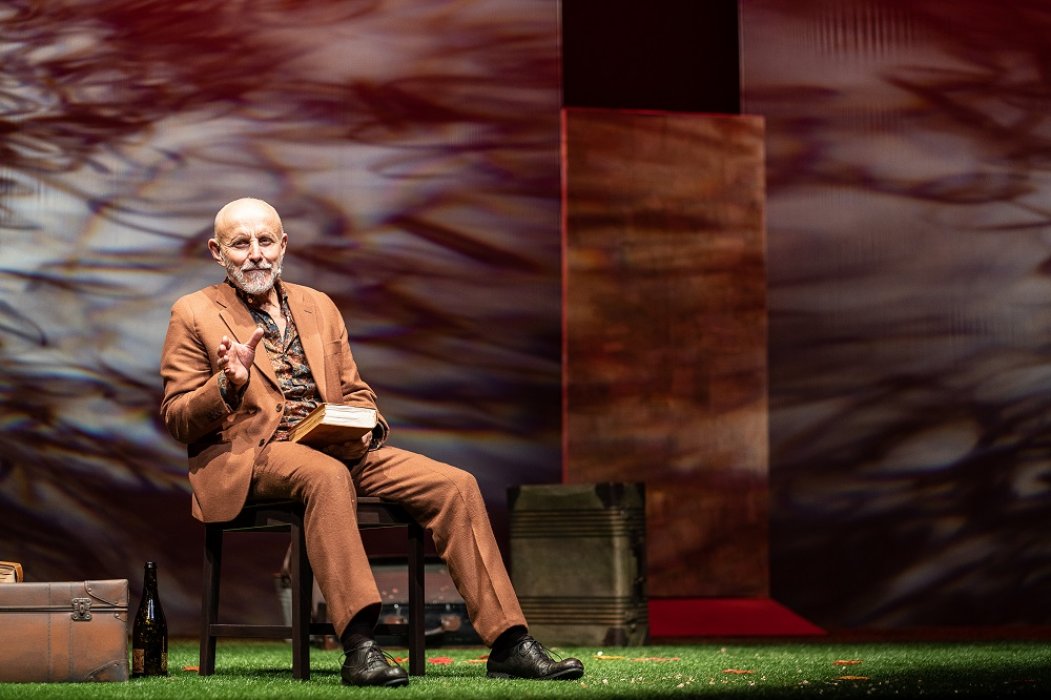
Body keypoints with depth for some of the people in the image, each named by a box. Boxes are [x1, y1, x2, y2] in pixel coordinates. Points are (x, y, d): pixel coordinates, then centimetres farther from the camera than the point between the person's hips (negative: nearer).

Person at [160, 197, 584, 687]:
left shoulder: (319, 307, 22)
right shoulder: (193, 314, 7)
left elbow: (357, 393, 23)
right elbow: (176, 421, 1)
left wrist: (363, 427, -1)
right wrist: (228, 385, -19)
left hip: (339, 448, 5)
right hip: (249, 455, -5)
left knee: (456, 485, -15)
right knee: (328, 475, -40)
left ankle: (509, 646, -18)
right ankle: (359, 647, -45)